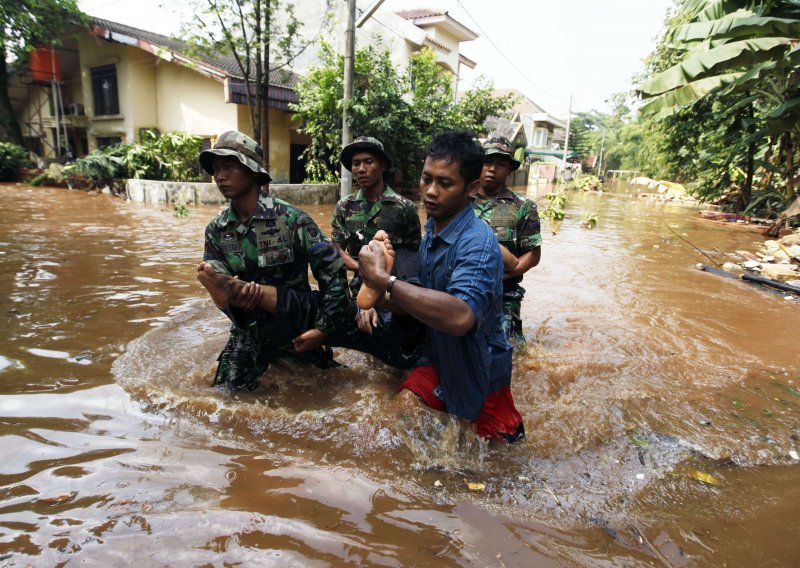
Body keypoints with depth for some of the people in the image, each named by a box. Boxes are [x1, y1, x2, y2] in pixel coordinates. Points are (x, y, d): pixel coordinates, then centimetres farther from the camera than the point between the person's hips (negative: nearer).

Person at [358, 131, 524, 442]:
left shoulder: (478, 243, -28)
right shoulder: (431, 229, -3)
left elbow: (461, 316, -45)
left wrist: (383, 280, -43)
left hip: (479, 372, -5)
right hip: (438, 359, 6)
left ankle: (508, 427, 42)